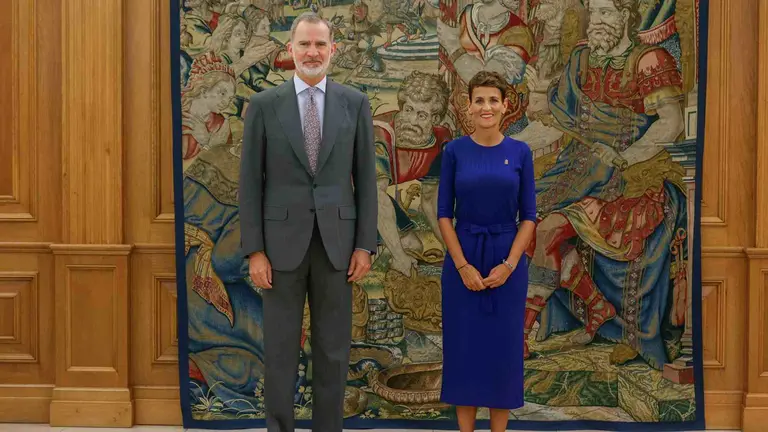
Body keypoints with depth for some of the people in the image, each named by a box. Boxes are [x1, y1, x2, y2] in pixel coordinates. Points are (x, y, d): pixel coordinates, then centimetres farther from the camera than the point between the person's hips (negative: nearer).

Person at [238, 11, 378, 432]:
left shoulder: (355, 103, 4)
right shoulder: (263, 105, 0)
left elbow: (365, 178, 4)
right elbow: (251, 182, -1)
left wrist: (365, 245, -2)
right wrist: (254, 251, -6)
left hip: (336, 242, 1)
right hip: (283, 242, -1)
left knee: (333, 348, 7)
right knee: (280, 348, 4)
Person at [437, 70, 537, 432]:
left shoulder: (520, 152, 1)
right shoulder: (455, 151, -1)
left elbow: (528, 216, 1)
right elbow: (444, 214, -2)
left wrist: (508, 264, -10)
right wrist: (463, 265, -11)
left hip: (507, 261, 1)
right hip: (463, 259, 0)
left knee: (503, 348, 5)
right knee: (464, 347, 3)